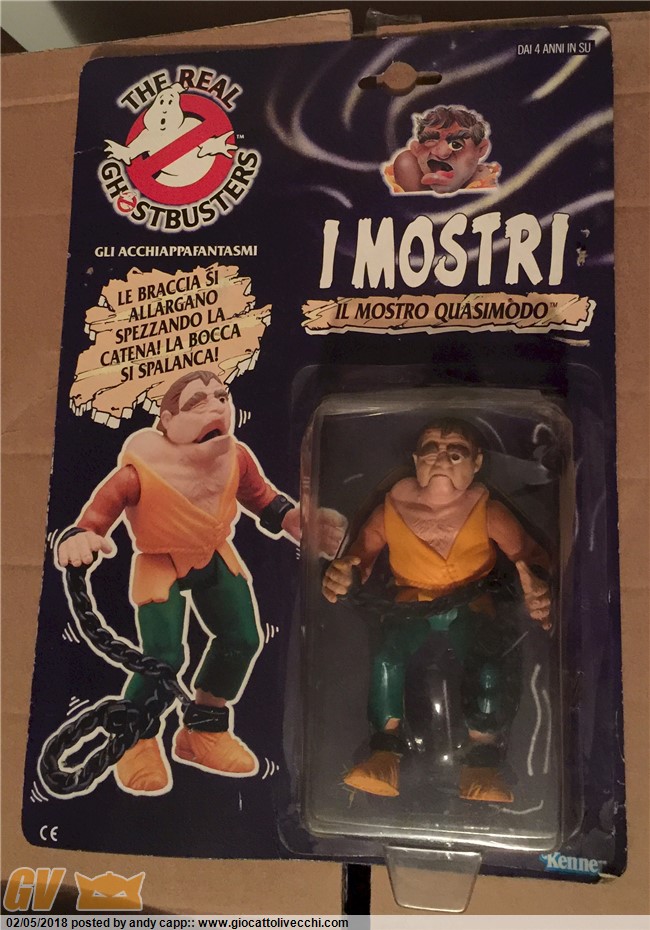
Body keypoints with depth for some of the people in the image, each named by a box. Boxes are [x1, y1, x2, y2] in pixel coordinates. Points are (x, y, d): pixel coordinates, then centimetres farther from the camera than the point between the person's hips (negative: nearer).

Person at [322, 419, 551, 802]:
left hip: (471, 611, 0)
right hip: (410, 611, 1)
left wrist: (537, 587, -35)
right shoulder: (391, 512, -2)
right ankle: (386, 751, -9)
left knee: (493, 668, -30)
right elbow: (362, 553, -1)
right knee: (385, 652, -31)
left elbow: (530, 554, -9)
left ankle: (484, 762, -5)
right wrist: (342, 577, -28)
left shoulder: (487, 512, -4)